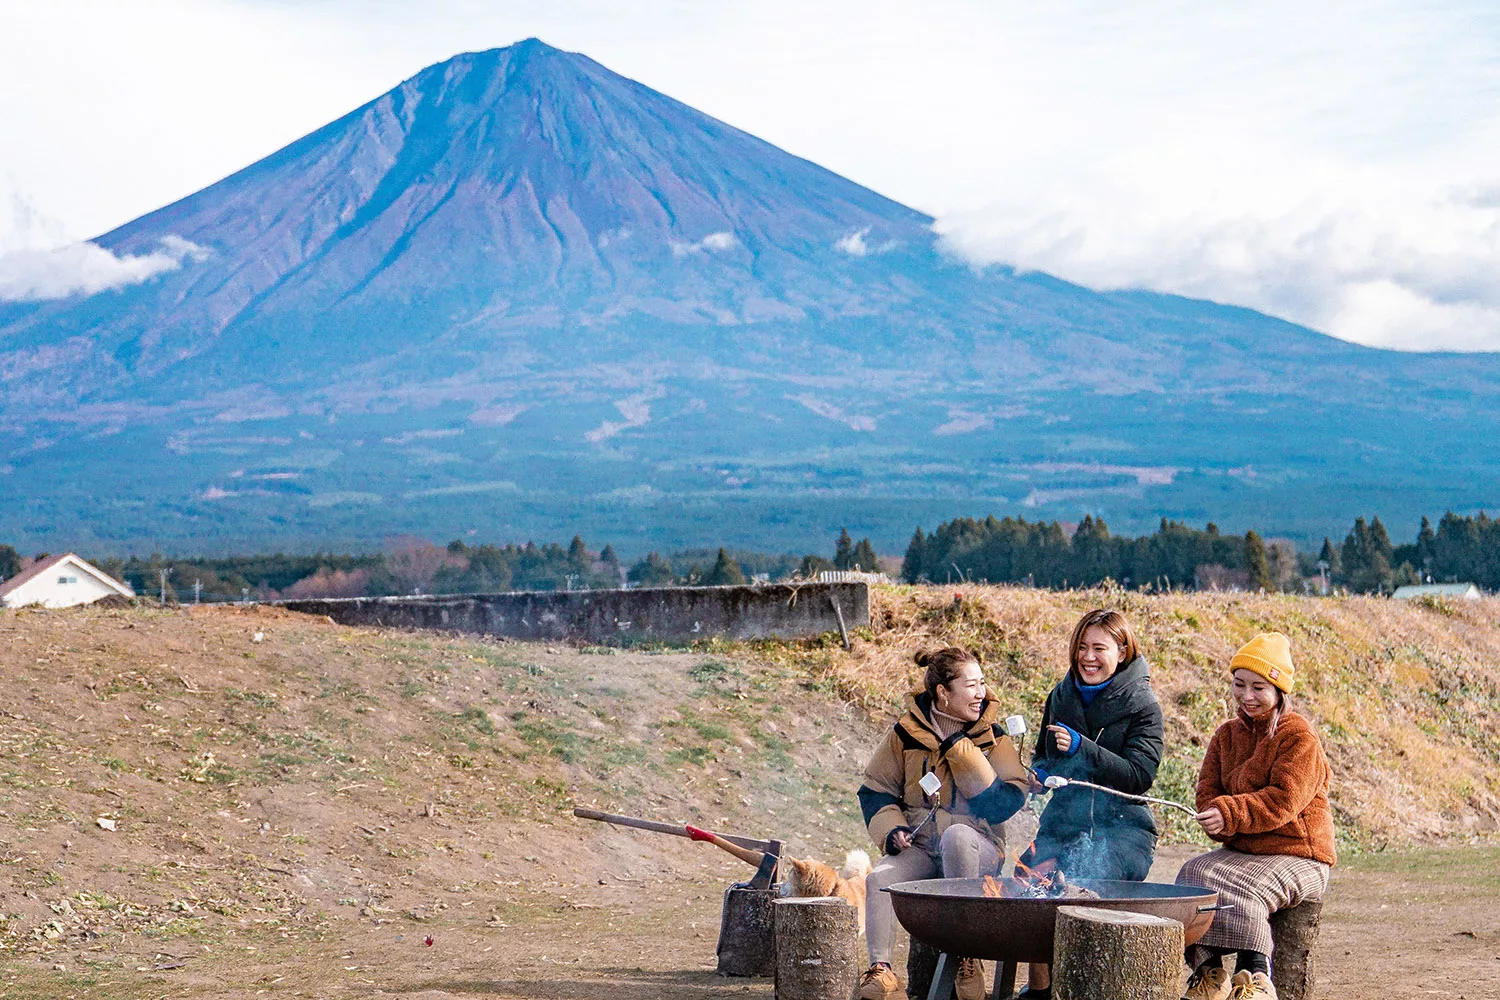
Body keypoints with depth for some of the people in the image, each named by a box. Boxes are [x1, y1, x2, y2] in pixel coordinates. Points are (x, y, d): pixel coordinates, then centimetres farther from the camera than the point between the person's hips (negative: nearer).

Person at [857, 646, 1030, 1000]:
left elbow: (1005, 804, -9)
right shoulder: (906, 734, 5)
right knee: (879, 880, -29)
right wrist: (892, 830, -8)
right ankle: (880, 969, -25)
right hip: (919, 847, 2)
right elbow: (875, 789, 12)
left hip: (976, 848, -2)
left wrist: (961, 751, -13)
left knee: (956, 835, -38)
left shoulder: (993, 738, 3)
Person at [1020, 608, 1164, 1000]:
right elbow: (1043, 755, 29)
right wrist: (1039, 773, 4)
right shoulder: (1061, 695, 14)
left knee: (1082, 878, -33)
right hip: (1063, 819, 4)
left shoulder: (1141, 704, -3)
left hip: (1121, 826, -4)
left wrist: (1080, 748, -20)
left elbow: (1139, 776, -12)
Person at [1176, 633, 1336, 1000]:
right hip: (1240, 850, 6)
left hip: (1296, 855, -6)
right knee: (1193, 875, -21)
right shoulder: (1228, 735, 13)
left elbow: (1284, 800, -20)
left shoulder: (1299, 736, -9)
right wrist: (1218, 820, -17)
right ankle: (1206, 967, -12)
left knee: (1244, 892, -32)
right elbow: (1208, 790, 7)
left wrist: (1231, 814, -30)